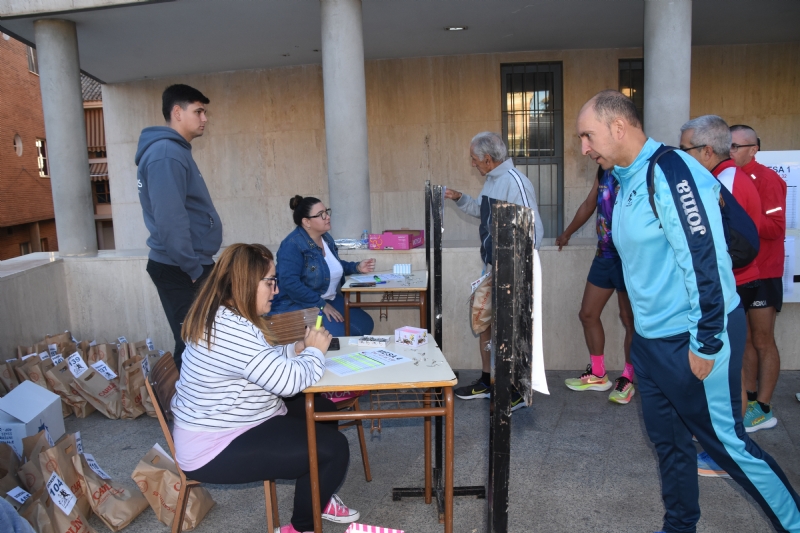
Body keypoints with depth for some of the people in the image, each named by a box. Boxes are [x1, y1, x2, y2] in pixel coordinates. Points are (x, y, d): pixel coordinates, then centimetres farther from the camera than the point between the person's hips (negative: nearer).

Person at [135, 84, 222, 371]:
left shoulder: (175, 150, 16)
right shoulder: (166, 153, -16)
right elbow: (170, 219, -24)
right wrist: (194, 268, -18)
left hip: (184, 267, 10)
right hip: (180, 270, -10)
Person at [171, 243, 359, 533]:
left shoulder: (222, 316, 5)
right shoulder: (231, 330, -29)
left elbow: (268, 362, 16)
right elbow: (288, 380, -30)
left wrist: (298, 348, 0)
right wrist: (315, 351, -12)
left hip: (222, 424, 11)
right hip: (216, 448, -11)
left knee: (323, 411, 16)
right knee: (333, 448, -12)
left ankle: (316, 497, 31)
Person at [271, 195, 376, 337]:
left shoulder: (326, 237, 8)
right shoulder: (292, 245, -20)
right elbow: (290, 284, -28)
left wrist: (357, 268, 4)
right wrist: (322, 305, -25)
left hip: (331, 300, 9)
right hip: (299, 306, -9)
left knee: (365, 325, -2)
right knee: (339, 334, -24)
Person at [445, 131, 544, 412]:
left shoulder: (515, 181, -20)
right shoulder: (492, 180, 9)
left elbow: (534, 228, -24)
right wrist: (460, 199, 12)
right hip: (492, 268, 10)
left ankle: (517, 392, 17)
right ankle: (486, 382, 33)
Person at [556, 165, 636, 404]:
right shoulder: (604, 170, 8)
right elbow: (589, 204, 22)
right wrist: (567, 233, 33)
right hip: (604, 255, 8)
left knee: (629, 319, 4)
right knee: (587, 314, 11)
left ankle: (628, 379, 21)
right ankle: (597, 375, 25)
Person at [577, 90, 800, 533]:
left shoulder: (672, 172, -19)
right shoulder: (627, 181, 10)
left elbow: (704, 260, -23)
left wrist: (706, 343, -21)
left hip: (693, 340, -8)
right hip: (650, 339, 9)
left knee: (724, 440, 4)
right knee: (668, 441, 17)